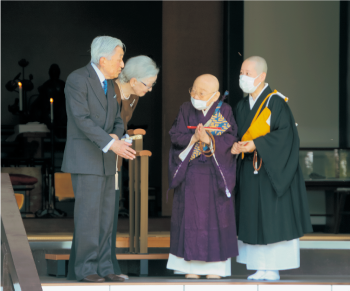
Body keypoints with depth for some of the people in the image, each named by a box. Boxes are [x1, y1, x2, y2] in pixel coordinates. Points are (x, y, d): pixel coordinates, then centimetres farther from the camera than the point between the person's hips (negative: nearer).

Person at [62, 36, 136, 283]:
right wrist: (112, 144, -31)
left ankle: (102, 268, 8)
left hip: (104, 160, 8)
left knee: (105, 216, 5)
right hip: (84, 159, -8)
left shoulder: (108, 84, 13)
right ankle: (85, 269, -3)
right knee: (88, 214, -9)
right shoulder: (77, 80, -15)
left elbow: (117, 121, 13)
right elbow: (81, 119, -24)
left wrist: (116, 137, -11)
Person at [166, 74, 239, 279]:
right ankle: (192, 265, 4)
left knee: (215, 215, -1)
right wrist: (193, 138, -20)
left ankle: (215, 266, 4)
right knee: (191, 215, 0)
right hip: (190, 172, 1)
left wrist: (209, 140, -24)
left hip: (216, 173, -1)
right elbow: (176, 135, -3)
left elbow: (230, 138, -9)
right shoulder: (186, 110, 4)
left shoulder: (225, 111, -1)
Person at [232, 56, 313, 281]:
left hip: (271, 171, -7)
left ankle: (273, 269, -1)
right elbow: (239, 134, 15)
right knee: (254, 219, 6)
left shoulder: (276, 102, -10)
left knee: (273, 219, -6)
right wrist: (235, 147, -8)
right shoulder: (242, 106, 13)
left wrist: (256, 144, -23)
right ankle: (261, 268, 10)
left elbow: (286, 133, -17)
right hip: (250, 172, 7)